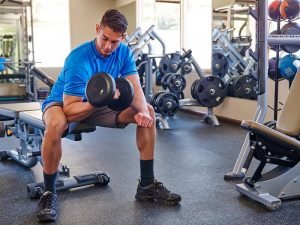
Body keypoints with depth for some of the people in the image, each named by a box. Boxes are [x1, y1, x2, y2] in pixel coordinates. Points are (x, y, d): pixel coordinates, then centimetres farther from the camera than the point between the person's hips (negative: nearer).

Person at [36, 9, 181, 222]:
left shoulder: (124, 52, -13)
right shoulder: (78, 59, -30)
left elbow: (135, 88, -19)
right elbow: (69, 111, -32)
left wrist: (142, 112, -40)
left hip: (99, 104, 5)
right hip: (63, 103, -5)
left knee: (149, 112, -12)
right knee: (56, 125, -42)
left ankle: (147, 185, -6)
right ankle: (49, 192, -19)